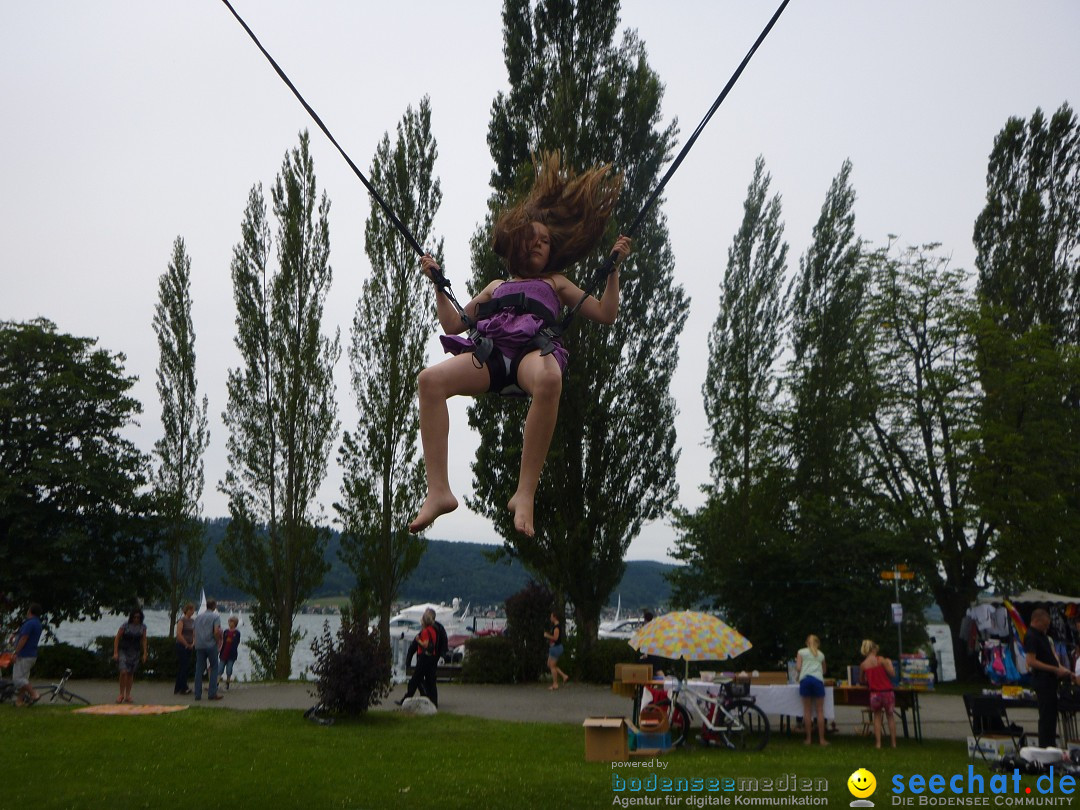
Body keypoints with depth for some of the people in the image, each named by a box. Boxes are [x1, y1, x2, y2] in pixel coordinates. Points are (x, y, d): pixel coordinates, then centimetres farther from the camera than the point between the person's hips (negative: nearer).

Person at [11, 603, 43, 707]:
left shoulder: (30, 623, -17)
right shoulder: (38, 623, 14)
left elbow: (23, 639, -20)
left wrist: (16, 653, -18)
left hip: (24, 655, -10)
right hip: (32, 655, 10)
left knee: (18, 679, -8)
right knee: (22, 678, 14)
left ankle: (34, 694, -11)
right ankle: (20, 700, 17)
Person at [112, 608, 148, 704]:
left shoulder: (143, 626, -1)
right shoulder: (125, 625, -11)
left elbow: (144, 640, 7)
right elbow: (117, 638, -7)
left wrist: (144, 653, 4)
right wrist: (115, 652, -11)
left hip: (135, 652, 3)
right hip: (123, 650, -3)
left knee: (130, 674, 5)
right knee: (123, 672, -16)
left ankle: (128, 695, 14)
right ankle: (121, 694, -4)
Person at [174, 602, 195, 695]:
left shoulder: (192, 620, 11)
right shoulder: (181, 620, -11)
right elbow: (179, 634, -18)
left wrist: (193, 644, 3)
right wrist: (187, 644, -13)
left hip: (189, 647, 7)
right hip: (181, 646, -7)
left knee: (186, 666, 9)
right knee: (183, 666, -5)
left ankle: (177, 688, 18)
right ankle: (183, 688, 1)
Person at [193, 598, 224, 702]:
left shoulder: (198, 617, 13)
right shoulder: (215, 617, -4)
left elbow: (195, 632, 13)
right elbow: (216, 631, -16)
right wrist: (218, 642, -1)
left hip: (199, 646, 5)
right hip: (211, 645, -5)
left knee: (199, 669, 7)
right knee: (214, 668, 4)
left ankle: (198, 694, 6)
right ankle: (212, 693, -1)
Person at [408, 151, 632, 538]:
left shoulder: (555, 283, 32)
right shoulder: (497, 286, 37)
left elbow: (605, 313, 23)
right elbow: (454, 324, 32)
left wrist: (614, 268, 15)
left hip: (535, 349, -2)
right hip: (492, 353, 2)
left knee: (549, 380, -42)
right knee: (431, 379, -29)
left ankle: (525, 492, -40)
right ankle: (438, 490, -35)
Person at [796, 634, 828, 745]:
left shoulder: (801, 652, 13)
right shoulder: (821, 654, 21)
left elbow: (798, 668, 4)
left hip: (805, 679, -1)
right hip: (818, 679, 1)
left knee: (807, 710, 4)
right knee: (820, 710, 4)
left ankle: (808, 738, 4)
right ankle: (821, 739, 2)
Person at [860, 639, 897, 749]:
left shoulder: (863, 665, 3)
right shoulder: (881, 659, -6)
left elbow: (861, 680, 15)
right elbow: (892, 674, -11)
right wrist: (889, 663, 6)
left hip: (875, 693, 1)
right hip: (887, 691, -1)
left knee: (877, 716, 19)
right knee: (890, 716, 17)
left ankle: (878, 743, 11)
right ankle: (893, 742, 19)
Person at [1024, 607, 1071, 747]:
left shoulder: (1042, 635, 14)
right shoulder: (1031, 637, -17)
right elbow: (1031, 662, -23)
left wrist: (1060, 668, 8)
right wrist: (1056, 670, -21)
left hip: (1050, 681, 10)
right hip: (1042, 682, -10)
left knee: (1052, 715, 14)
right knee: (1046, 716, -5)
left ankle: (1051, 746, 22)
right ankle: (1044, 747, 0)